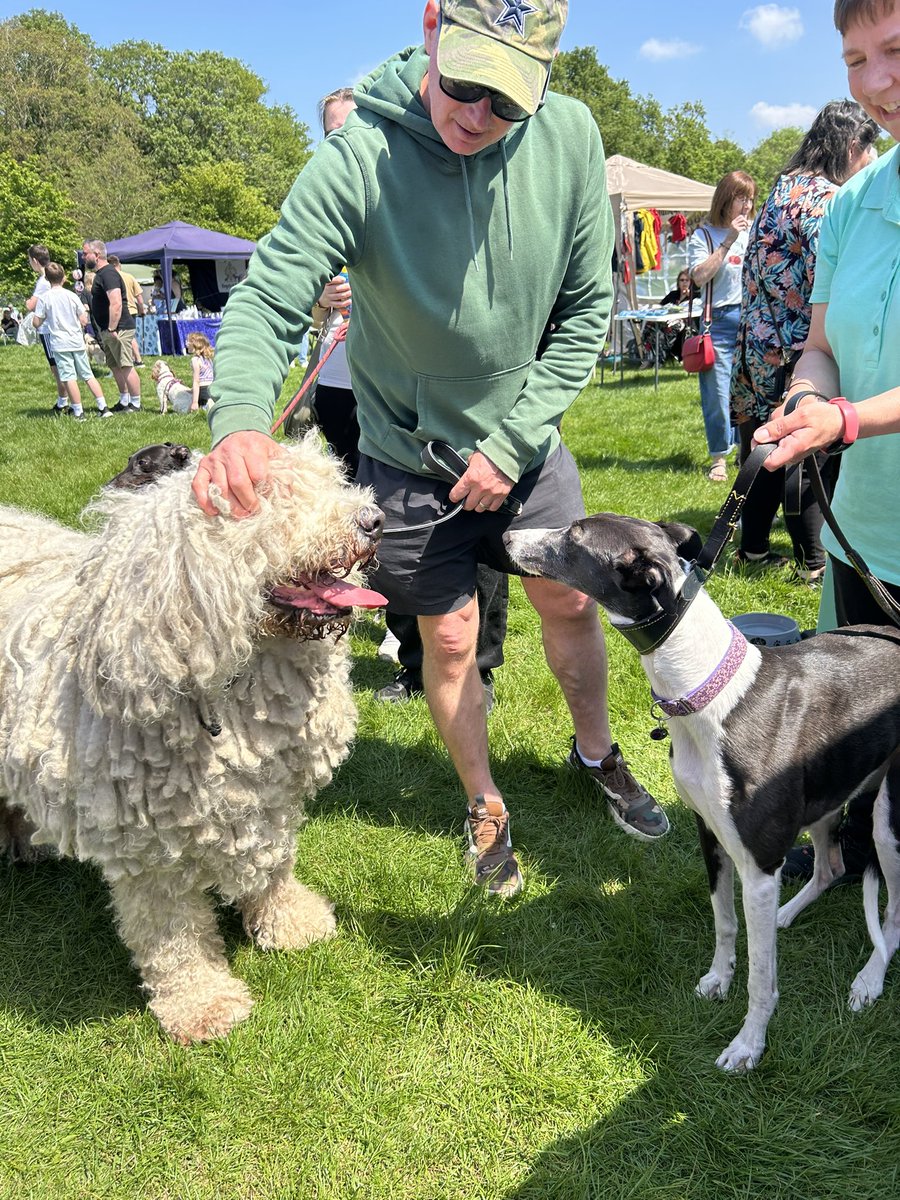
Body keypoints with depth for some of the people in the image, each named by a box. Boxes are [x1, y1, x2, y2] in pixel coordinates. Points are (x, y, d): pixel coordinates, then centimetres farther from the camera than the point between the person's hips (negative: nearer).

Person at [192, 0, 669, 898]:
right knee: (449, 643, 9)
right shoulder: (360, 156, -23)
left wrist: (512, 440, -14)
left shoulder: (569, 136, -14)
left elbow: (586, 311, -8)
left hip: (523, 440, 3)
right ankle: (486, 806, 34)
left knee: (571, 604, 15)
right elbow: (266, 302, -27)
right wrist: (240, 419, -48)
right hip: (410, 454, -2)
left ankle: (595, 753, 44)